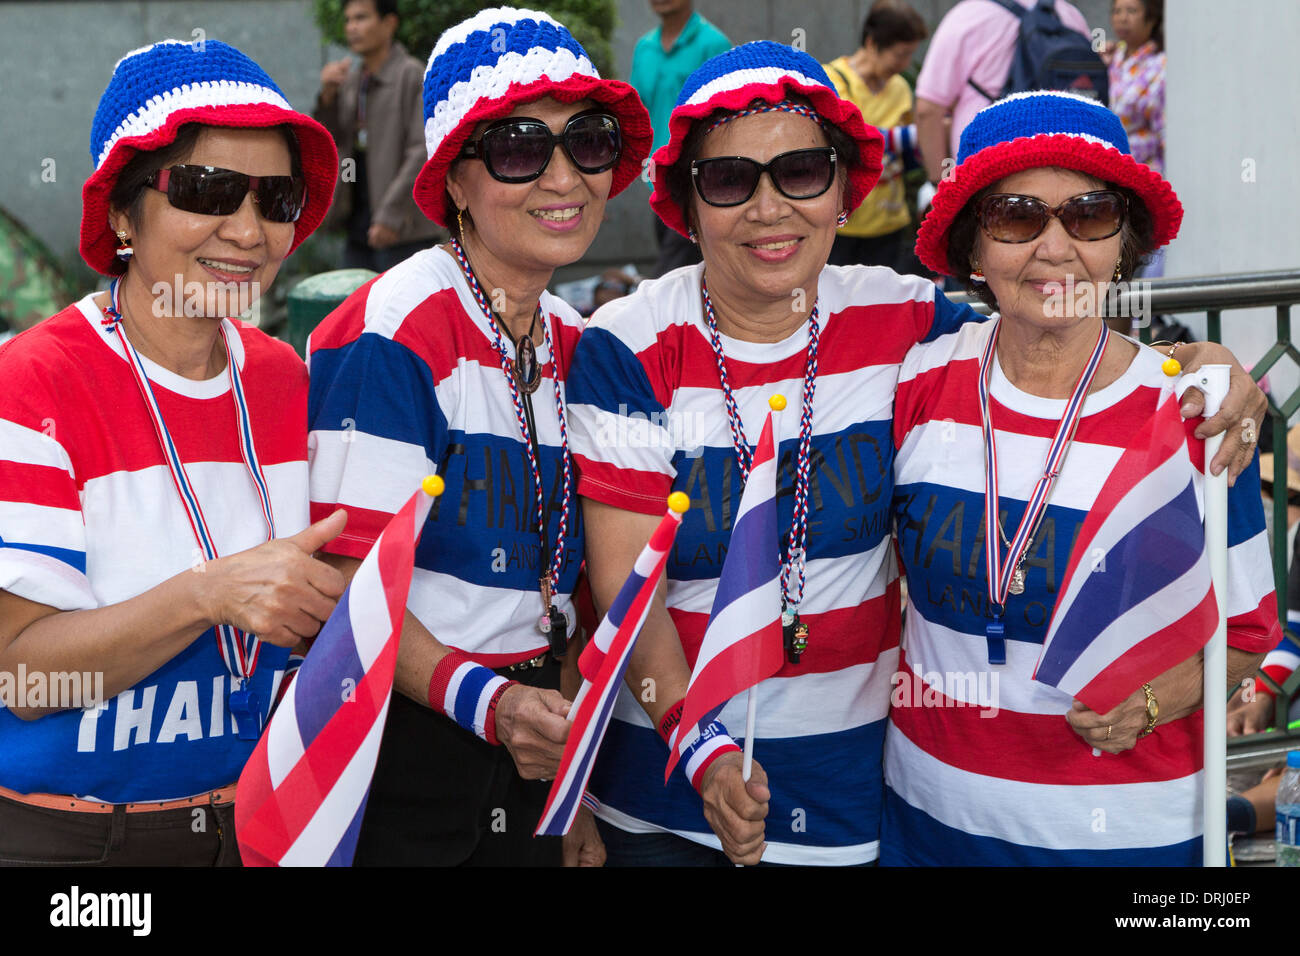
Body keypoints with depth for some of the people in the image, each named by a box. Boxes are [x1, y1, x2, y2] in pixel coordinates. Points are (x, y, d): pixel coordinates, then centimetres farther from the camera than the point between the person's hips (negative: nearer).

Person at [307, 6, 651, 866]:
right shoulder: (394, 334, -15)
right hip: (401, 752, -6)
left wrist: (573, 789, 10)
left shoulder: (574, 345, 7)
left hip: (525, 759, 6)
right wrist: (485, 703, -31)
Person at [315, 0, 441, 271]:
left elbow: (424, 152, -16)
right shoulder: (351, 79, 13)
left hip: (405, 231, -7)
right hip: (359, 228, 7)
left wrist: (391, 214, -21)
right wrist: (328, 94, -7)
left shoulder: (415, 77, -8)